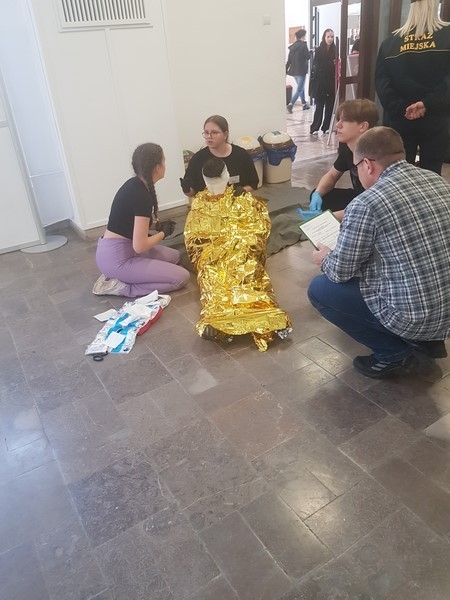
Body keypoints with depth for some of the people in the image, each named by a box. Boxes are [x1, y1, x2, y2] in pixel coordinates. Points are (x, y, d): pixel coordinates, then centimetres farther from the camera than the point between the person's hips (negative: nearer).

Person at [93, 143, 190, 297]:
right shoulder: (142, 196, -22)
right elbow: (139, 246, -22)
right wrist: (163, 233, -5)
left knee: (174, 256, 21)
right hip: (116, 259, -9)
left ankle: (116, 277, 10)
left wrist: (157, 225, 13)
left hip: (115, 250, 9)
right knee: (181, 277, -7)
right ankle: (120, 286, -6)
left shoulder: (134, 184, 6)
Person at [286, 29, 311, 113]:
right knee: (299, 89, -5)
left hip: (293, 71, 7)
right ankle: (291, 104, -20)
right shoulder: (303, 45, -12)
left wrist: (286, 70, 13)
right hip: (301, 71, -7)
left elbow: (289, 59, 9)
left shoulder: (293, 46, 8)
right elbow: (308, 56, -10)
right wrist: (309, 51, 10)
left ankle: (304, 104, 26)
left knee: (301, 87, 20)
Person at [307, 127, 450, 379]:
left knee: (319, 290, 5)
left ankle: (395, 353, 5)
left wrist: (325, 259, 14)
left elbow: (341, 272, -10)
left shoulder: (366, 204, -18)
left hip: (415, 316, -8)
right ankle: (428, 339, 21)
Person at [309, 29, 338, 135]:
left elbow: (336, 65, 7)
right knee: (319, 106, -3)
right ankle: (314, 128, 2)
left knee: (330, 105, 4)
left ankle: (326, 127, 12)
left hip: (331, 82, 3)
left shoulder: (335, 50, 4)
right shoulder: (319, 50, -3)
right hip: (320, 82, -3)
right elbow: (316, 66, -7)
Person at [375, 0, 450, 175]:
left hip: (398, 119, 2)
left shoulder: (390, 42, 4)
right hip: (435, 119, -1)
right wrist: (428, 104, -14)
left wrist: (400, 108, -9)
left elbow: (381, 81, -5)